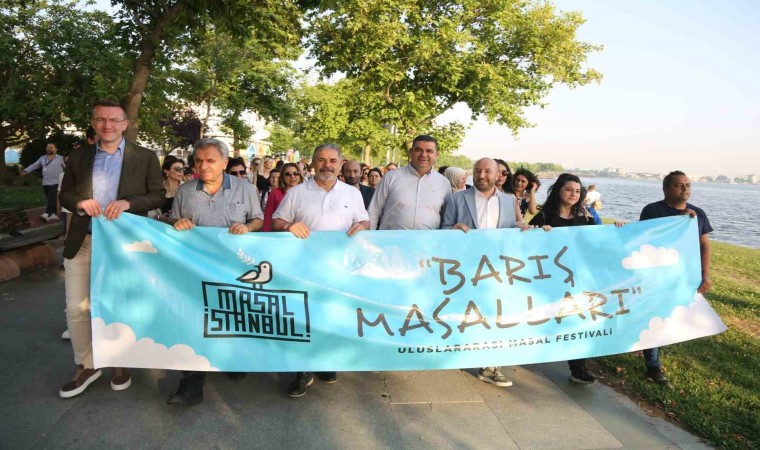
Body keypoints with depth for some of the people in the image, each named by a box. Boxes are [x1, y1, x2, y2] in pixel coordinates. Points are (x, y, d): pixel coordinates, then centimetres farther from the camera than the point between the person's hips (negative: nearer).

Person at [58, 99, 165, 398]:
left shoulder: (145, 157, -1)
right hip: (83, 243, 3)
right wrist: (80, 202, -11)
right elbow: (65, 194, 12)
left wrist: (128, 203, -19)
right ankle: (86, 366, 23)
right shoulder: (78, 157, 8)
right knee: (76, 308, 5)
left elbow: (158, 195, -3)